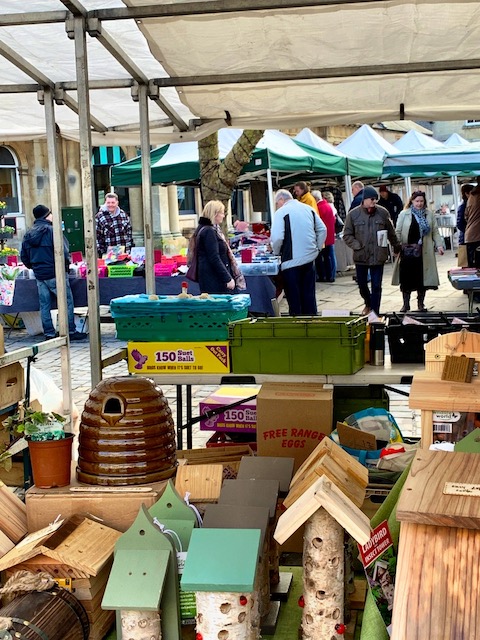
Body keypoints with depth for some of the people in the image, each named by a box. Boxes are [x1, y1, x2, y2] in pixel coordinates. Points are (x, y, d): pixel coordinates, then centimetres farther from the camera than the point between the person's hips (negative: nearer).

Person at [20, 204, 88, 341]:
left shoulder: (28, 234, 9)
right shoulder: (52, 230, -12)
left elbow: (23, 256, 12)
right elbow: (63, 252, -17)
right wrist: (66, 265, 0)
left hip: (39, 275, 7)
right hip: (55, 274, -7)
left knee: (44, 305, 10)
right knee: (67, 302, 1)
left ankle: (49, 333, 14)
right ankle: (71, 331, 3)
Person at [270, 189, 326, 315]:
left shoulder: (281, 212, -9)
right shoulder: (308, 208, 10)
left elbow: (277, 238, -19)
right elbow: (322, 230, 9)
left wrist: (276, 252, -1)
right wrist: (317, 247, 16)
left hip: (291, 261, -6)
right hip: (310, 258, 6)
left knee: (294, 299, 3)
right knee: (309, 295, 14)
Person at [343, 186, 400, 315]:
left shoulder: (383, 212, 0)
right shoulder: (353, 214, -3)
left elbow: (391, 233, 10)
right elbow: (347, 235, 0)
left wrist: (397, 247, 16)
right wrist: (357, 246, -12)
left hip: (378, 256, 0)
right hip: (360, 256, 1)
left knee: (376, 286, 1)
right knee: (362, 284, 14)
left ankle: (375, 313, 11)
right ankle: (368, 303, 42)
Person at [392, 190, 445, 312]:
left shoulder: (429, 215, 10)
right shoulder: (404, 214, 3)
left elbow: (435, 232, 10)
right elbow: (398, 232, 1)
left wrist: (439, 245, -2)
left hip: (424, 252, 2)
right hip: (407, 251, -2)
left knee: (422, 278, 5)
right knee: (406, 278, -1)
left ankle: (421, 304, 17)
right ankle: (406, 304, 10)